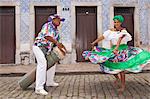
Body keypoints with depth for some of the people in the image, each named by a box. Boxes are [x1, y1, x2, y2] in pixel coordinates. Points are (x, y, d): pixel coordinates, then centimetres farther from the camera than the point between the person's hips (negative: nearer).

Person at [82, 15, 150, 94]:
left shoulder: (123, 30, -10)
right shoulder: (111, 30, 5)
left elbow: (120, 38, -27)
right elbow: (103, 36, -3)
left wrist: (117, 48, -43)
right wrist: (94, 42, -11)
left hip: (122, 50, -5)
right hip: (113, 50, 5)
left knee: (120, 68, -6)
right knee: (111, 67, 4)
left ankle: (123, 86, 7)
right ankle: (117, 78, 33)